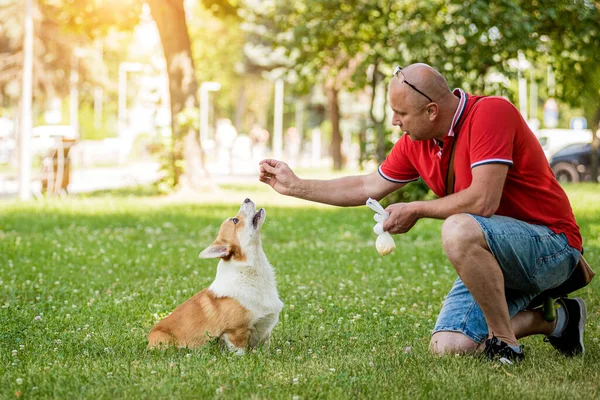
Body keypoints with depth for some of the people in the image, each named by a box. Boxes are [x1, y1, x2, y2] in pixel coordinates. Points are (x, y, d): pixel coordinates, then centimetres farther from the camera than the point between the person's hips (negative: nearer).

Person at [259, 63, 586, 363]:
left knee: (458, 230, -36)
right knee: (447, 347, -9)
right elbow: (368, 187, 20)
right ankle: (552, 319, 11)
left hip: (551, 245, -8)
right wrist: (295, 186, 19)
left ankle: (505, 342, -19)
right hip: (493, 259, 9)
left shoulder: (491, 113, -20)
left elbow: (483, 201, -29)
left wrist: (416, 210, -14)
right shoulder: (416, 142, 5)